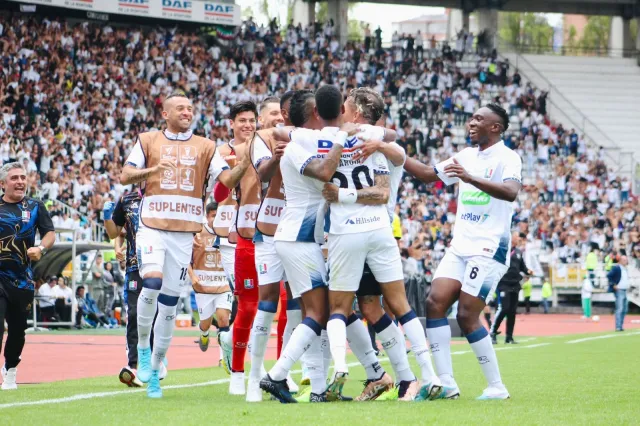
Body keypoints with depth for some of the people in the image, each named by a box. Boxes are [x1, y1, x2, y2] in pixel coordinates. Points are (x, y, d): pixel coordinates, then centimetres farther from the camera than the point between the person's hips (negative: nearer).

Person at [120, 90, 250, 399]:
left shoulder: (204, 147, 13)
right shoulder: (148, 141, 9)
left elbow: (227, 179, 3)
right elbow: (125, 176, 1)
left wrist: (245, 165, -18)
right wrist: (153, 170, -17)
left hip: (185, 232, 2)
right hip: (152, 226, -2)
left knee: (169, 302, 3)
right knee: (152, 283, -25)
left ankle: (154, 371, 13)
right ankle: (143, 346, -2)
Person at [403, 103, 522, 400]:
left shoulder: (507, 158, -9)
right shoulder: (467, 156, 15)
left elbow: (511, 192, -28)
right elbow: (428, 174, 21)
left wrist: (470, 178, -40)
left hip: (489, 248, -8)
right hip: (460, 246, 8)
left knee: (467, 317, -11)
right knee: (435, 303, -7)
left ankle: (497, 387, -1)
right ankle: (446, 383, -6)